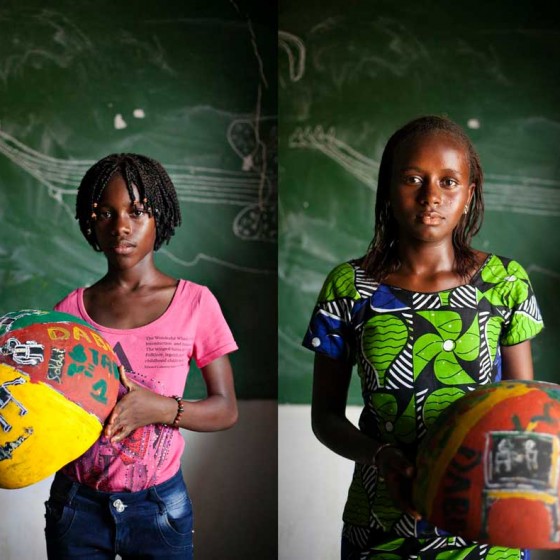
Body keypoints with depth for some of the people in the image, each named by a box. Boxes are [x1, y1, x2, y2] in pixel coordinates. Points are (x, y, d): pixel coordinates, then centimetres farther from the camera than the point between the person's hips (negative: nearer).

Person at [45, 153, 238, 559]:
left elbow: (226, 410, -4)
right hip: (78, 502, 1)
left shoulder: (195, 302, -5)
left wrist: (161, 408, -21)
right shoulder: (71, 309, -1)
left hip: (159, 506, -1)